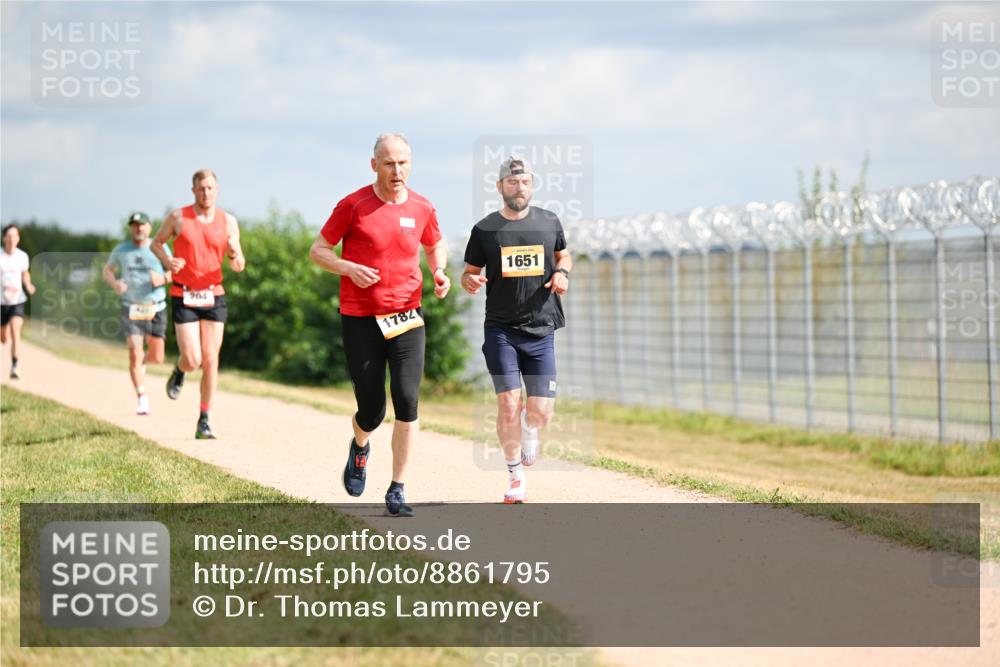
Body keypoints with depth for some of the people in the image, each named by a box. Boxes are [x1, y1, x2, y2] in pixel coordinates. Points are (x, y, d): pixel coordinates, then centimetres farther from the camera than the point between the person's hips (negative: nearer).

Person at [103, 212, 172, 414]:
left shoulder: (160, 249, 0)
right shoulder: (121, 250, 2)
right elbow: (107, 270, 16)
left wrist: (163, 278, -15)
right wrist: (115, 283, -6)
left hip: (156, 308, 1)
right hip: (131, 309, -1)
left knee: (157, 358, 5)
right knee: (135, 354, -13)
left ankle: (142, 362, 41)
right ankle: (142, 399, -6)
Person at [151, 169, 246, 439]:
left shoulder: (228, 221, 3)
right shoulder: (178, 217, -3)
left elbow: (239, 267, 7)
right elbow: (157, 242, 12)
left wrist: (234, 254, -17)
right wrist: (166, 260, -10)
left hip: (214, 297, 2)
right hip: (183, 297, -2)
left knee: (210, 360, -1)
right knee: (192, 360, -10)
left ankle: (204, 422, 8)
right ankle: (179, 373, 29)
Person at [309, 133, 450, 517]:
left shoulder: (421, 209, 3)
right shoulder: (353, 205, -5)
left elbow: (435, 245, 23)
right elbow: (318, 250, 1)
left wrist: (439, 272, 2)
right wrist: (349, 268, -17)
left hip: (406, 317, 2)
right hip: (360, 319, -2)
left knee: (407, 402, -11)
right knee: (371, 411, 2)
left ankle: (397, 491, -2)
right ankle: (360, 448, 40)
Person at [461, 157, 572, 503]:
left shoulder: (549, 222, 5)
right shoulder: (485, 229, 0)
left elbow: (563, 255, 21)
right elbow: (470, 272, 9)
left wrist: (562, 272, -1)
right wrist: (470, 281, -15)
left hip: (541, 331, 1)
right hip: (501, 329, -1)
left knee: (541, 413, -4)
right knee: (508, 406, -10)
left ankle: (529, 427, 36)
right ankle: (516, 475, 10)